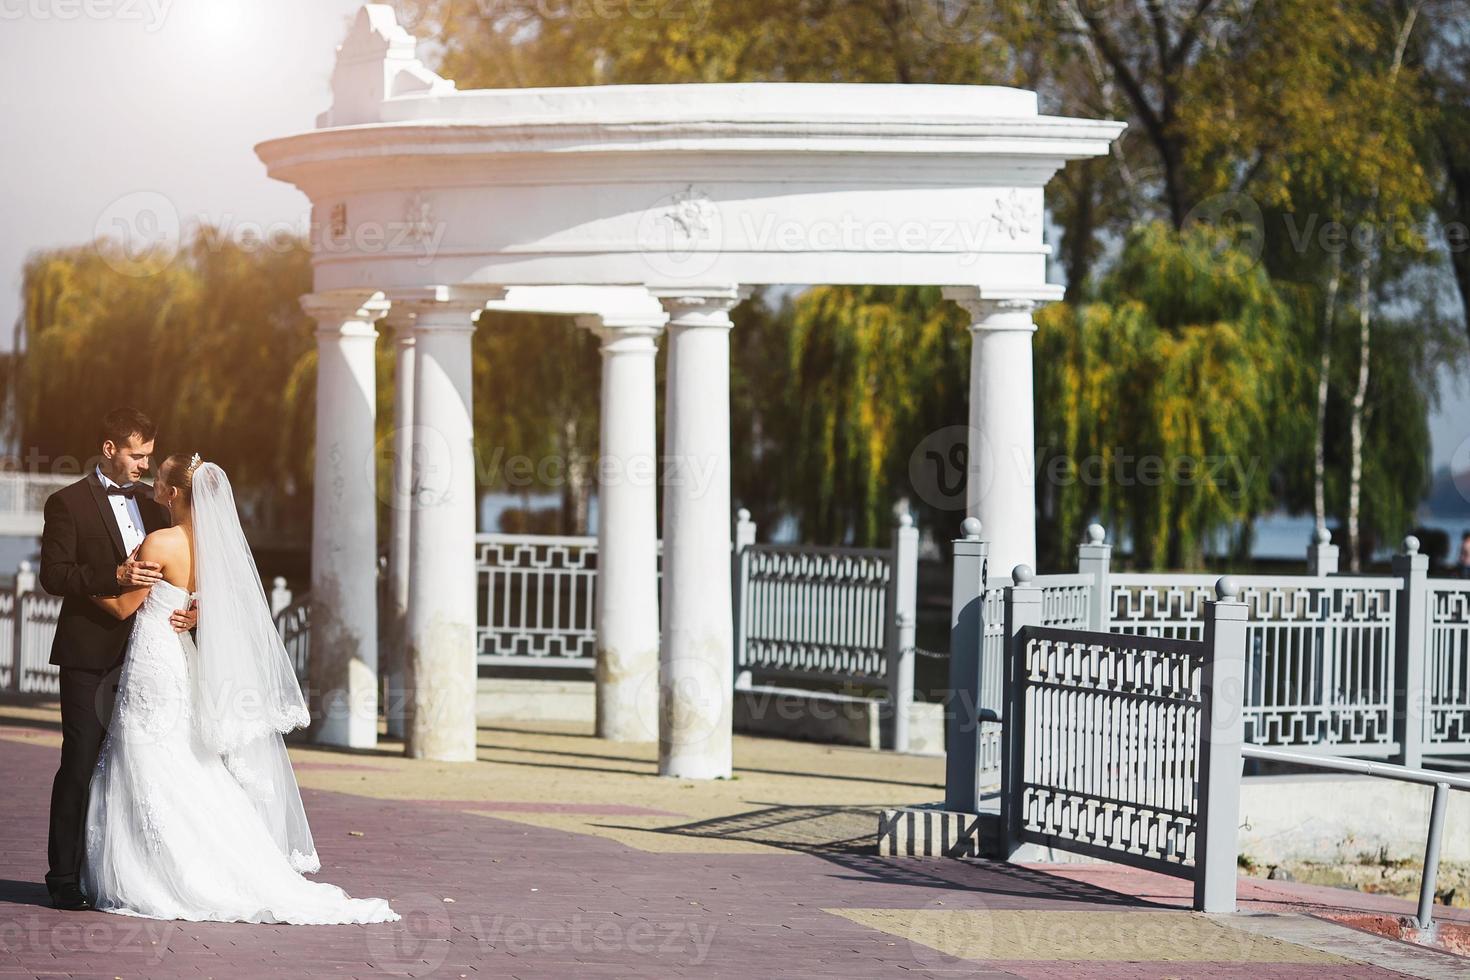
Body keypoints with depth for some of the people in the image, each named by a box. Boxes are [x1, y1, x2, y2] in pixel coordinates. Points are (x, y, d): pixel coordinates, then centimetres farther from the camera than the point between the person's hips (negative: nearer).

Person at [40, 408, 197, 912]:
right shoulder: (68, 503, -3)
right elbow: (54, 575, -10)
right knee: (81, 763, -5)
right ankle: (65, 878, -1)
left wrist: (192, 607, -4)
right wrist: (116, 576, -22)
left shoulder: (151, 502, 15)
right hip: (89, 657, -5)